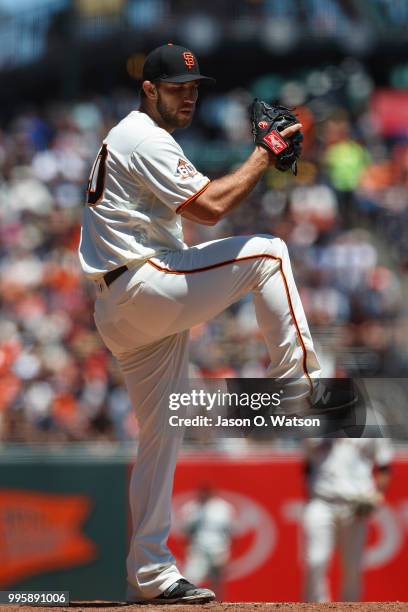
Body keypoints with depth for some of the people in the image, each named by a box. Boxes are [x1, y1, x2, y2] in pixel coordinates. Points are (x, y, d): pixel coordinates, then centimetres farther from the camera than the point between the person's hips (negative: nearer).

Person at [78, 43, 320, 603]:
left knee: (161, 433, 10)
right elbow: (210, 207, -19)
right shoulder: (146, 139, -9)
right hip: (144, 287, -10)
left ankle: (151, 573, 10)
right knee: (267, 252, -9)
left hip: (120, 316, 10)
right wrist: (265, 156, -11)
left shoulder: (124, 139, 25)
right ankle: (301, 385, -12)